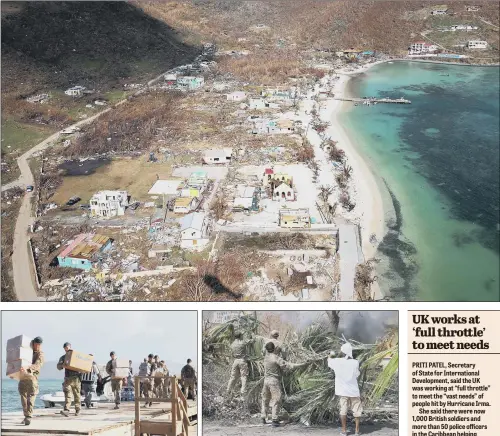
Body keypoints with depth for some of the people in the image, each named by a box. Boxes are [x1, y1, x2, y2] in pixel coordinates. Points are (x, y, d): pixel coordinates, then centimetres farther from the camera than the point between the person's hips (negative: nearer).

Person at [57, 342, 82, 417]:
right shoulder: (63, 357, 14)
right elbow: (58, 366, 1)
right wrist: (63, 365, -19)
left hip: (76, 378, 0)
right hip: (67, 378, 0)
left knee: (77, 395, 3)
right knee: (67, 395, -12)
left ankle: (77, 410, 14)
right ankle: (66, 410, -20)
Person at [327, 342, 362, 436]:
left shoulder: (337, 361, -10)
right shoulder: (355, 362, -11)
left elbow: (329, 361, 12)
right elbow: (357, 374, 4)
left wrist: (331, 355, 33)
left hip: (342, 391, 0)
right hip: (354, 390, 0)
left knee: (343, 410, 7)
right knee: (356, 411, 10)